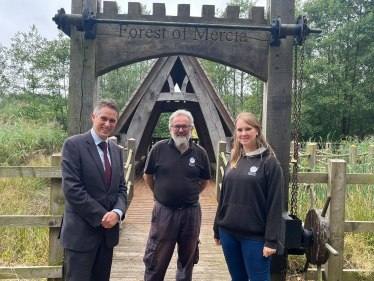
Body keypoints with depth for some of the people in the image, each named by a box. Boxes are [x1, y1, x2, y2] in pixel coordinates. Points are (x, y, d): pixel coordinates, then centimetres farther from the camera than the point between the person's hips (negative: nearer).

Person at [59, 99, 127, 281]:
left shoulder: (116, 150, 11)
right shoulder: (74, 145, -9)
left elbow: (121, 187, 9)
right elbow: (72, 189, -17)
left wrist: (117, 212, -10)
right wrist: (102, 217, -16)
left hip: (108, 231, 6)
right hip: (81, 231, -6)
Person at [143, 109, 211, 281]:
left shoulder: (200, 153, -2)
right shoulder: (159, 148, -6)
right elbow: (148, 176, 7)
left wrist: (190, 196, 10)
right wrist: (159, 194, 9)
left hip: (191, 213, 2)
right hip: (163, 212, -2)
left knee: (187, 261, 19)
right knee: (156, 262, 9)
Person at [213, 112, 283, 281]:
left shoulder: (269, 163, -8)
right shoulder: (233, 161, 9)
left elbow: (274, 205, -11)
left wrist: (271, 240, -13)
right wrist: (217, 229, 15)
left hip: (255, 236, -5)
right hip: (228, 233, 5)